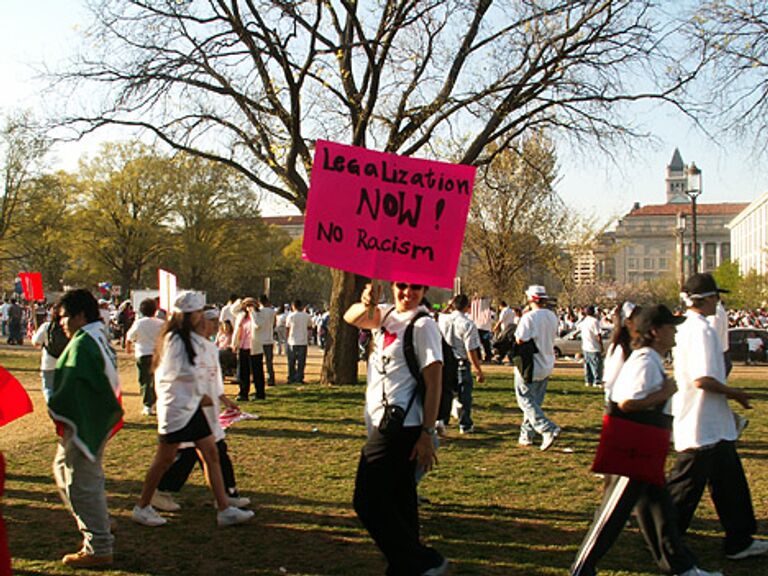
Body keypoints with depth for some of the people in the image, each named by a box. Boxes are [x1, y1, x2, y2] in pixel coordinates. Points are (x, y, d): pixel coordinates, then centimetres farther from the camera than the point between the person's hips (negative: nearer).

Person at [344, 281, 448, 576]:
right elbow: (351, 317, 0)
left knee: (368, 501, -10)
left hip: (400, 427, -9)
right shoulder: (387, 314, 13)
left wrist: (427, 434, -19)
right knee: (398, 503, 15)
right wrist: (366, 305, -23)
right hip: (383, 423, 9)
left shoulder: (423, 325, -11)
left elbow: (434, 383, -15)